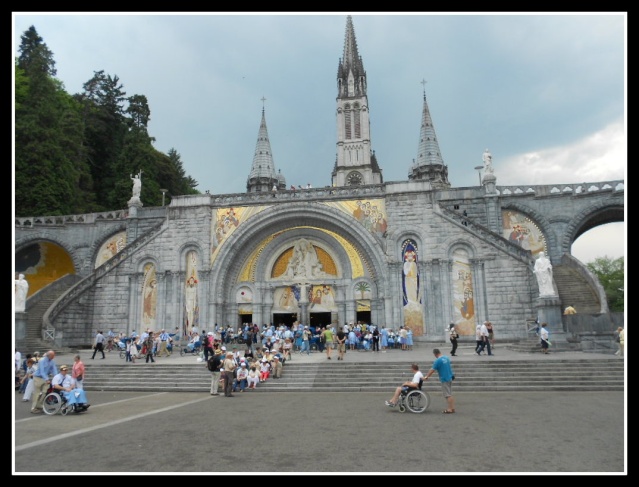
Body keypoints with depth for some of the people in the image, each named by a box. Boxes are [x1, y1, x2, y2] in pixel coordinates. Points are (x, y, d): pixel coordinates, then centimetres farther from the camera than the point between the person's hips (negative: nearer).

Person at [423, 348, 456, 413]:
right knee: (450, 394, 14)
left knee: (448, 395, -1)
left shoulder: (438, 361, -17)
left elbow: (432, 370, -14)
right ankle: (452, 408, 18)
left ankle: (450, 409, 3)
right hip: (450, 377, 8)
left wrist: (426, 377, -4)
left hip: (445, 379, -8)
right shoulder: (446, 358, 7)